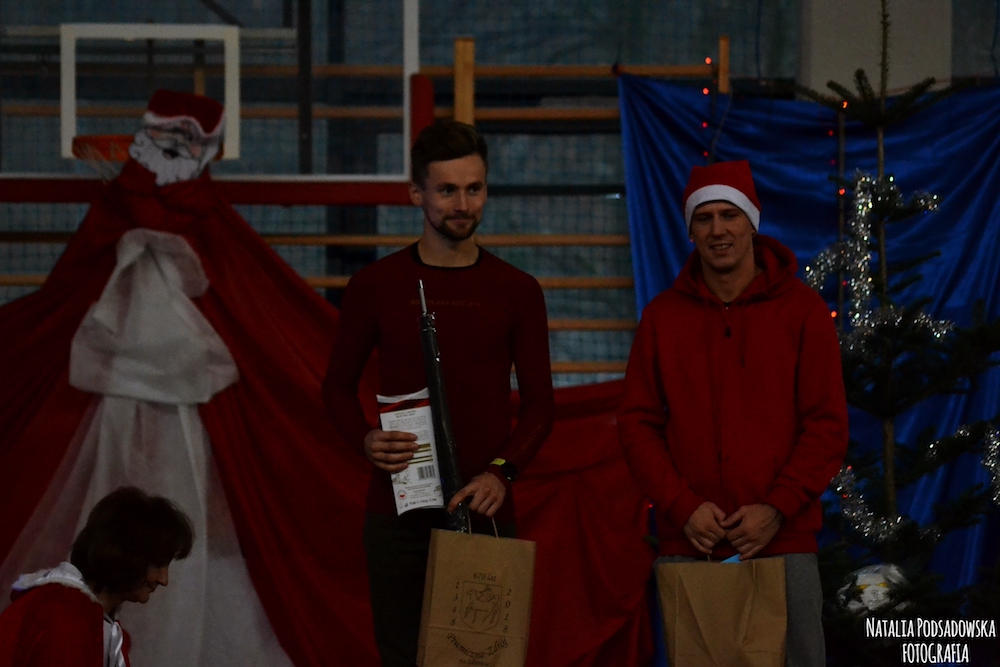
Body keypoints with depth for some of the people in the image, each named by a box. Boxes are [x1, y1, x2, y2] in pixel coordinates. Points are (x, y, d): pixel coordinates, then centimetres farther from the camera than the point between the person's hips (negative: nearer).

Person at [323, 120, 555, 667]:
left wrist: (501, 471, -10)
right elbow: (339, 385, 11)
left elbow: (539, 403, 7)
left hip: (484, 514, 0)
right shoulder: (376, 285, 5)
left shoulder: (516, 291, 6)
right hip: (398, 513, 0)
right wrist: (365, 441, -9)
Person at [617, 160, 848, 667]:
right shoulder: (663, 315, 8)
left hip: (782, 542, -2)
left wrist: (777, 508, -12)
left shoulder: (801, 309, 3)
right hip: (687, 546, 2)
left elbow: (828, 425, 0)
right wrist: (683, 507, -7)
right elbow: (638, 424, 6)